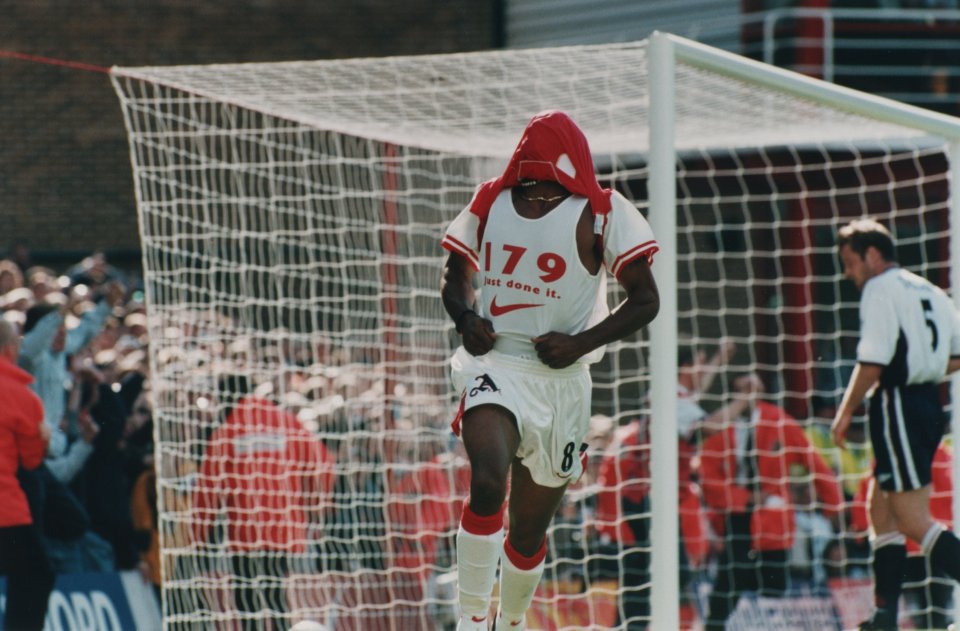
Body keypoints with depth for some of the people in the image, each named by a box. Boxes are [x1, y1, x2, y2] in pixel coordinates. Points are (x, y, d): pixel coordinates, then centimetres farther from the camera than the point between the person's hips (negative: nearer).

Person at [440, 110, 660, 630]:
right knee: (488, 481, -28)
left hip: (561, 381, 0)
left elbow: (645, 300, -2)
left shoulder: (601, 214, -4)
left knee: (530, 528, 10)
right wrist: (465, 318, -4)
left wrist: (581, 343, -13)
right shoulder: (489, 203, 3)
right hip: (495, 366, 0)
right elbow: (455, 275, 18)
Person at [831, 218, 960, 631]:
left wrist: (846, 411, -7)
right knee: (880, 508, 17)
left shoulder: (880, 289, -9)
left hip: (898, 408, -9)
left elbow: (872, 363, -16)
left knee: (913, 521, -10)